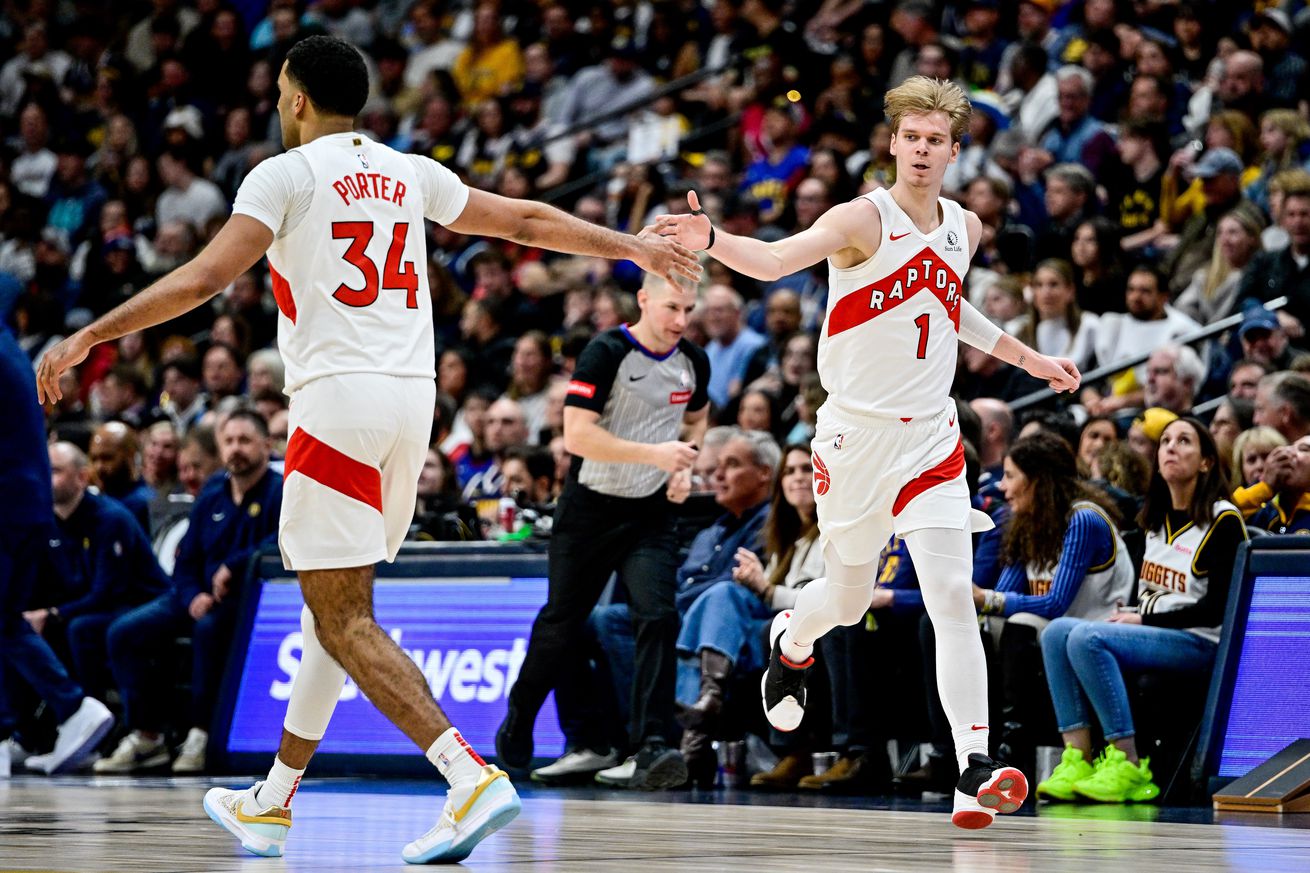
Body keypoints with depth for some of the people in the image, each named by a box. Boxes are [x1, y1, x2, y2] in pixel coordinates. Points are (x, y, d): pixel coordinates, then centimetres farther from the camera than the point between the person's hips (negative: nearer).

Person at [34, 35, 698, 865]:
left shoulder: (287, 174, -2)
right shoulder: (410, 175, 15)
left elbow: (203, 279, -12)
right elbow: (527, 220, 24)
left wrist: (89, 337, -10)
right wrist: (631, 247, 37)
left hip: (339, 399, -7)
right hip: (414, 398, 7)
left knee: (345, 620, -7)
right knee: (336, 603, 17)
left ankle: (474, 779, -23)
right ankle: (274, 803, 25)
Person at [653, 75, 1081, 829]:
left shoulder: (964, 229, 7)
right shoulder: (864, 219, -12)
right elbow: (775, 261, -29)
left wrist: (1031, 359, 29)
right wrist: (712, 240, -48)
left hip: (930, 440, 3)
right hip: (856, 435, -3)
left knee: (953, 594, -12)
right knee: (850, 598, 12)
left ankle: (976, 768, -14)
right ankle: (791, 640, 49)